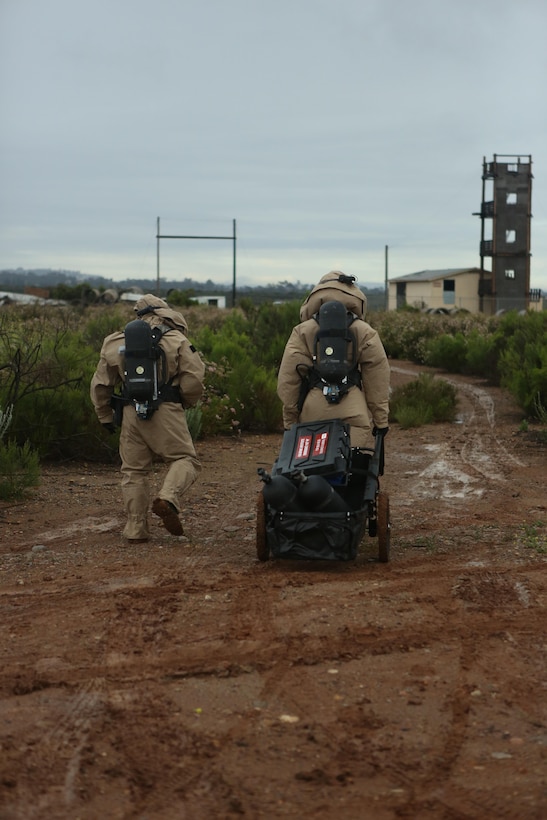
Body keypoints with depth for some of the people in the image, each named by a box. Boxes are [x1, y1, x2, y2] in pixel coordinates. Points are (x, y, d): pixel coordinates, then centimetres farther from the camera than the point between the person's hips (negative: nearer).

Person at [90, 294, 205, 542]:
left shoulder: (116, 343, 14)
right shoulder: (176, 340, 3)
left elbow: (100, 384, 16)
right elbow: (194, 377, -4)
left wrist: (104, 416, 27)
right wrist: (187, 402, 15)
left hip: (131, 412, 4)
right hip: (166, 410, -3)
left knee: (134, 470, 11)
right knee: (184, 458, 5)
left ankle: (136, 529, 10)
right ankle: (168, 498, -22)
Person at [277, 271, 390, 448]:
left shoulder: (302, 332, 5)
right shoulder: (365, 333, 5)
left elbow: (287, 380, 4)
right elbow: (378, 381, 6)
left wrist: (289, 420, 12)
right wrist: (381, 419, 14)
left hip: (312, 415, 1)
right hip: (354, 414, -1)